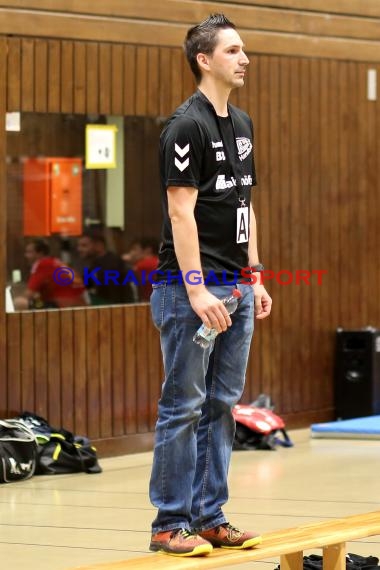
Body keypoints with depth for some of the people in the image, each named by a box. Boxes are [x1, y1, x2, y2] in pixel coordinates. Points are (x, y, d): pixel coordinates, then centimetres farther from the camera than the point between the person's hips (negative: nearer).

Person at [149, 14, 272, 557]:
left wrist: (255, 278, 14)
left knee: (221, 405, 10)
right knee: (184, 406, -5)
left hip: (236, 288, 9)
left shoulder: (241, 125, 15)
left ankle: (209, 517, 16)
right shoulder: (187, 125, -12)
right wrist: (196, 290, -21)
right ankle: (170, 524, 0)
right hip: (191, 287, -9)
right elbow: (181, 212, -17)